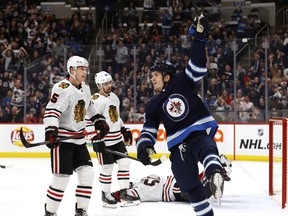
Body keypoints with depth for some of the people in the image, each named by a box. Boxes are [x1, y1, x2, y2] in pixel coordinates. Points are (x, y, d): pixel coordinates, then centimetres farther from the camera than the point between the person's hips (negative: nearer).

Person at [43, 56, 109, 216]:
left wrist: (99, 120, 24)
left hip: (79, 139, 8)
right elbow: (51, 111, -27)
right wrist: (51, 131, -38)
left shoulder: (85, 88, 9)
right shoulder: (63, 89, -18)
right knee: (62, 178, -9)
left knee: (87, 173, 1)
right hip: (62, 139, -8)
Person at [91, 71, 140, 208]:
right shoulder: (96, 100, -15)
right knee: (107, 168, -1)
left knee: (124, 163, 3)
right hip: (104, 139, -8)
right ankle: (105, 195, 13)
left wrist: (125, 130, 22)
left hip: (117, 138, 8)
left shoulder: (114, 97, 12)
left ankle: (124, 193, 8)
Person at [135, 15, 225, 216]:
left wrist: (199, 36, -13)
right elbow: (149, 130, 16)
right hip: (178, 145, 4)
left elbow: (198, 66, -4)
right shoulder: (153, 106, 15)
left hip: (200, 133, -4)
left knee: (207, 150, -39)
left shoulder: (183, 82, 5)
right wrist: (144, 145, -6)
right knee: (191, 187, 0)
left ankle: (215, 176, -67)